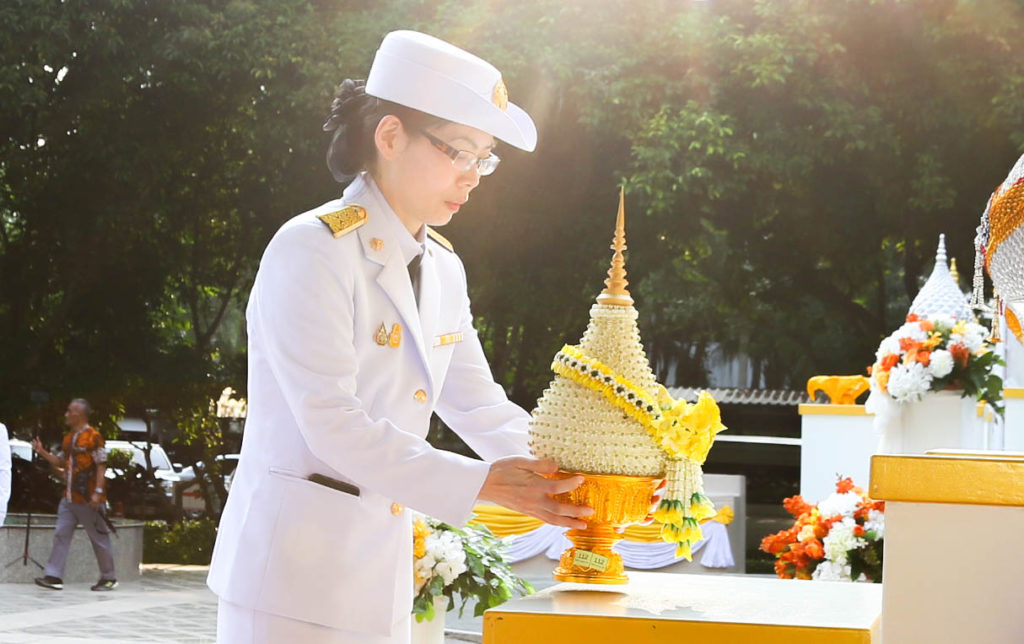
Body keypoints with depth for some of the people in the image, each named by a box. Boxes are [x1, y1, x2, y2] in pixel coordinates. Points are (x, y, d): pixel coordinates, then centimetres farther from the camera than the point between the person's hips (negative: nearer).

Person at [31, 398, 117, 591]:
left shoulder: (93, 436, -11)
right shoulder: (68, 438, 14)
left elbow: (101, 466, -14)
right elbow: (61, 462, 21)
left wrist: (98, 492, -20)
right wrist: (43, 452, 8)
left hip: (87, 499, -8)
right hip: (69, 497, 8)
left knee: (99, 538, 2)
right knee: (61, 535, 2)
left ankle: (109, 578, 12)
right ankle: (53, 575, 2)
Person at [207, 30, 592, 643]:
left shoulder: (443, 269, 11)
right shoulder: (312, 249, -14)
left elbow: (479, 405, 12)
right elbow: (332, 423, -21)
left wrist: (579, 473, -4)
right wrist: (482, 483, -25)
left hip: (382, 575, 8)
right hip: (295, 571, -7)